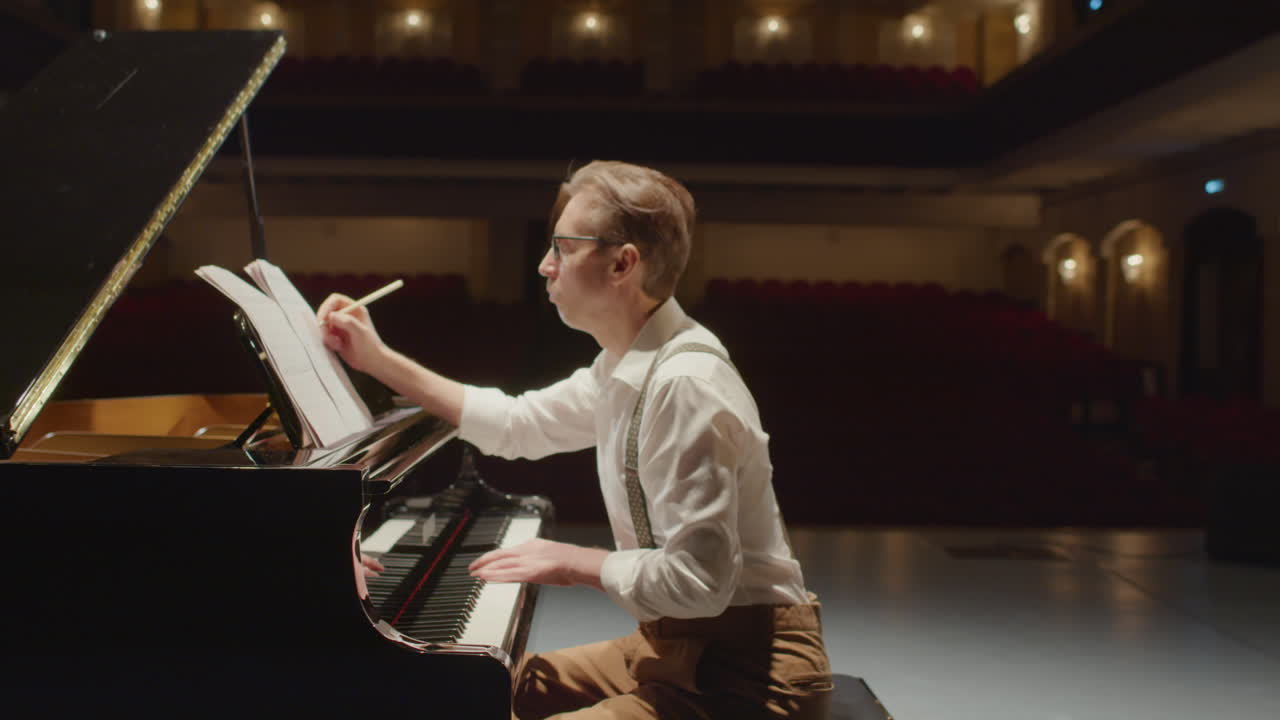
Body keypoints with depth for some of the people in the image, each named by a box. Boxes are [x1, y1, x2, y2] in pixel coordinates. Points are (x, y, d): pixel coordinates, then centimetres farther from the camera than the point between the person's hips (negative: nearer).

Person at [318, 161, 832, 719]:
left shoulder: (686, 386, -25)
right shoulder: (629, 367, 5)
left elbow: (697, 580, -28)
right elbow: (517, 423, 17)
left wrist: (574, 563, -14)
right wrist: (378, 359, 16)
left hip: (745, 672, -9)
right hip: (681, 646, 9)